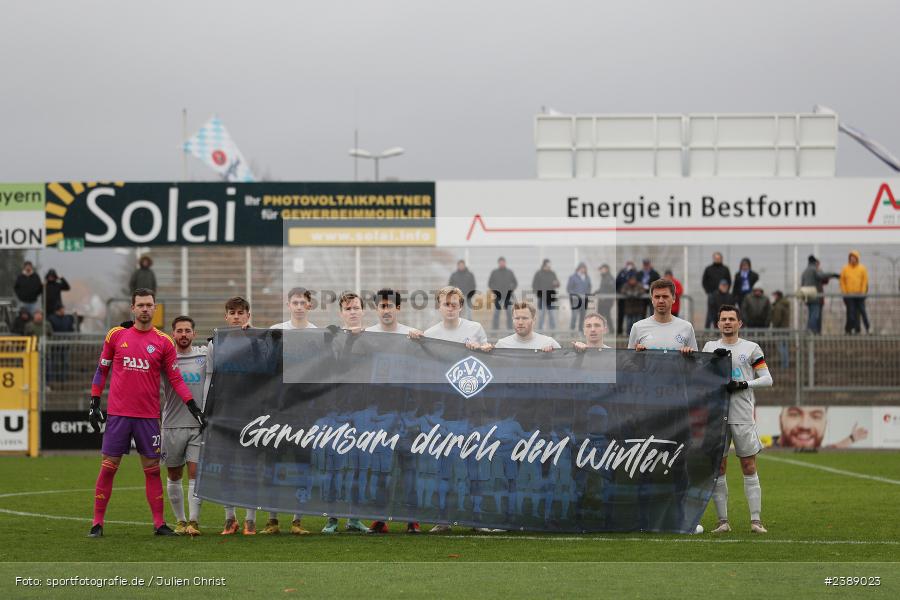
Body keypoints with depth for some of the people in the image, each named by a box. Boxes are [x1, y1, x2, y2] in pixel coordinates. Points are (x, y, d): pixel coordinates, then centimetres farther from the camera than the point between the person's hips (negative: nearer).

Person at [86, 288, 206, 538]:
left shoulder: (163, 342, 4)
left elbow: (175, 379, 5)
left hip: (148, 415, 1)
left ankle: (159, 523, 9)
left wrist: (193, 407, -3)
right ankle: (98, 522, 5)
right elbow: (102, 370, 11)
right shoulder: (116, 335, 4)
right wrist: (94, 403, 5)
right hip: (118, 413, -1)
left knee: (152, 469, 4)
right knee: (108, 467, -1)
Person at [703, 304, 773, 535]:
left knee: (749, 468, -3)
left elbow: (767, 379, 3)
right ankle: (723, 520, 5)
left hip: (744, 417, -2)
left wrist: (743, 384, -11)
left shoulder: (751, 348, 6)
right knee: (718, 468, 0)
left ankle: (755, 520, -3)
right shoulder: (710, 347, 13)